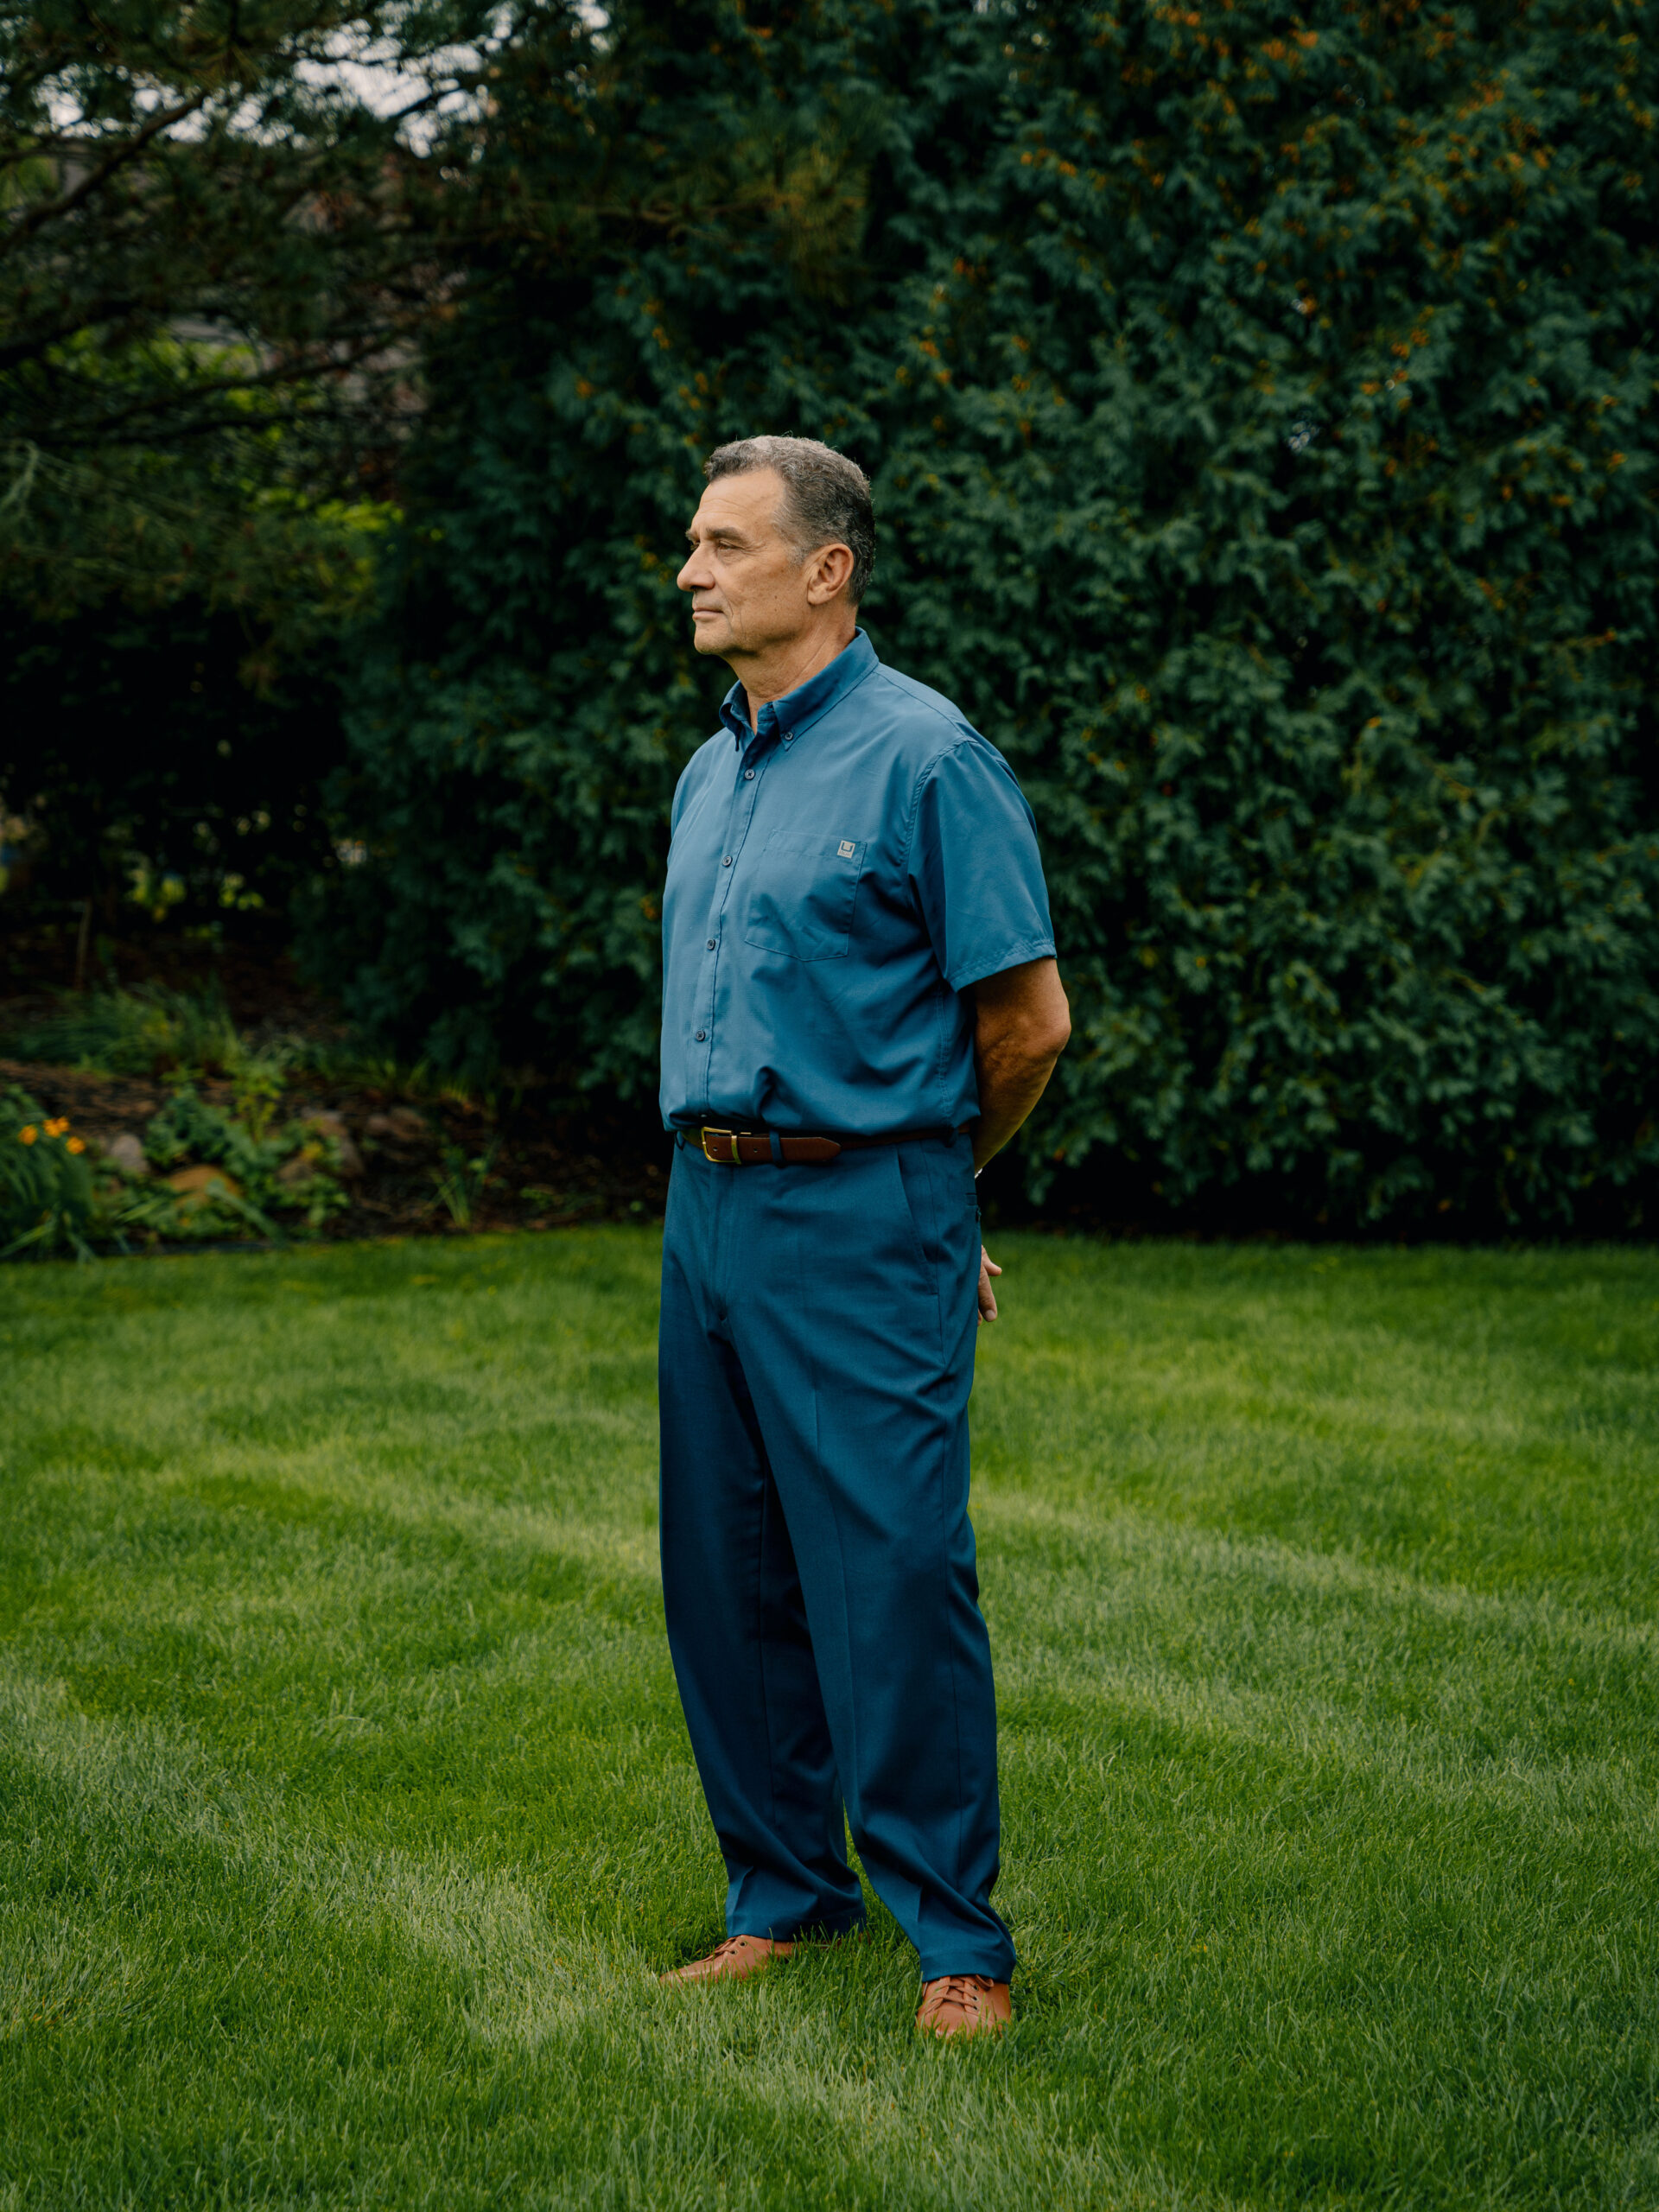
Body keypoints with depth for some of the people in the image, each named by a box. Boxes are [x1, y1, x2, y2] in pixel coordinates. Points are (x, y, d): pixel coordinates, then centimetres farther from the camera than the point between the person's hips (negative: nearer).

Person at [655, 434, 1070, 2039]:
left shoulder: (925, 757, -10)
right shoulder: (710, 774, 15)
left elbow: (1029, 1019, -8)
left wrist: (925, 1182, 6)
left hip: (858, 1218, -8)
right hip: (707, 1210, 8)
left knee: (894, 1578, -7)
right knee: (726, 1576, 11)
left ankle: (957, 1937, 4)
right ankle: (783, 1891, 24)